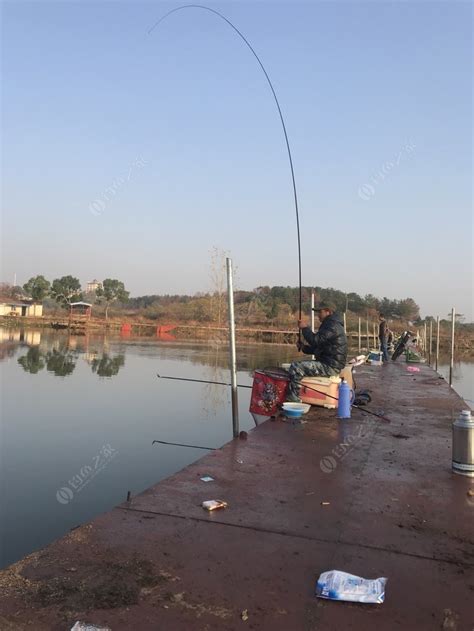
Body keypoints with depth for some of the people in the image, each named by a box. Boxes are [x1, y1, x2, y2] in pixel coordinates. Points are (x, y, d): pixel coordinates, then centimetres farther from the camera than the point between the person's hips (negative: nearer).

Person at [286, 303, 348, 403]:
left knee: (296, 367, -19)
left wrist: (304, 328, -8)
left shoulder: (333, 326, -14)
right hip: (327, 363, 11)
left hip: (330, 367, -11)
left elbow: (315, 340, -22)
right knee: (299, 364, 18)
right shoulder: (329, 324, 21)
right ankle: (293, 398, 15)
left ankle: (293, 400, -14)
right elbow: (317, 347, 23)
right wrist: (304, 348, 7)